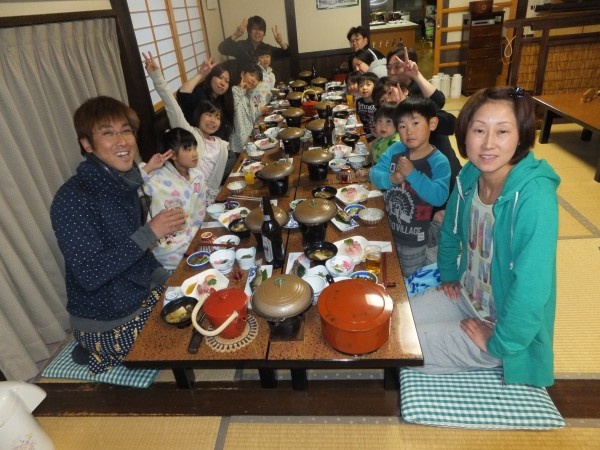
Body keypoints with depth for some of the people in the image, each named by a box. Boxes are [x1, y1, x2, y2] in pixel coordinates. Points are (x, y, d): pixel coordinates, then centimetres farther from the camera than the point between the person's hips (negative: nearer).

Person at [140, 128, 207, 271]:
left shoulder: (198, 177, 1)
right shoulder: (158, 177, -14)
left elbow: (199, 214, 8)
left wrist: (195, 236, 1)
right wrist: (147, 168, -26)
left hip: (191, 236, 6)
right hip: (167, 245, -6)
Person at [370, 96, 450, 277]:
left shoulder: (439, 162, -20)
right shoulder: (395, 150, -6)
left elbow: (439, 197, -31)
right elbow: (374, 174, -8)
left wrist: (412, 174, -34)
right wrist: (391, 179, -28)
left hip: (414, 237, -5)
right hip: (389, 227, 5)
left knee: (409, 276, 20)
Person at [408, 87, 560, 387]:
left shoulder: (534, 197, -31)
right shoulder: (470, 175, -9)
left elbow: (533, 289, -32)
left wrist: (498, 343, -20)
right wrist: (449, 276, 11)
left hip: (506, 324, -6)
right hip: (466, 296, 6)